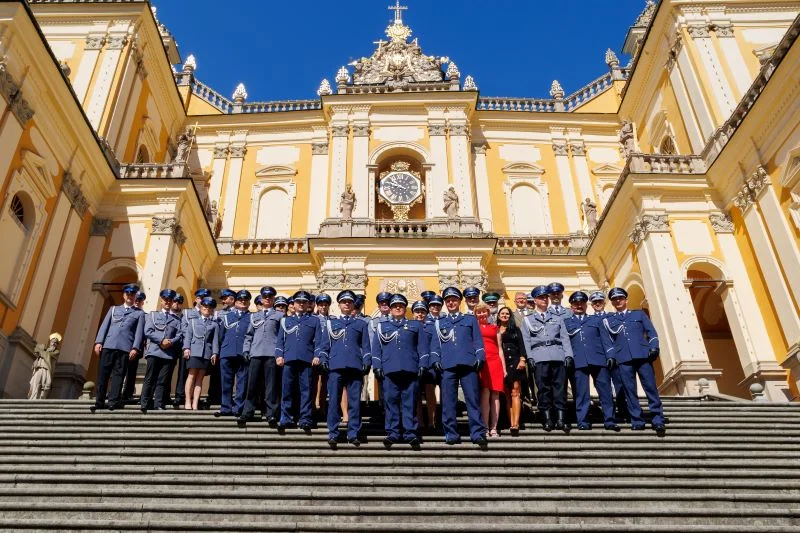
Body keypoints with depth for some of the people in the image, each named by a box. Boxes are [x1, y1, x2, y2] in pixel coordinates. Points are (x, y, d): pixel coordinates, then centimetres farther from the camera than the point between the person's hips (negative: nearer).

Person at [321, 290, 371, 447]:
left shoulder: (362, 324, 17)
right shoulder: (330, 323, 18)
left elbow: (366, 346, 12)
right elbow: (326, 344, 13)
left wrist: (367, 363, 0)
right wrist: (324, 361, 2)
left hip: (355, 366, 0)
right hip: (335, 366, 0)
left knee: (355, 401, -1)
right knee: (334, 400, -3)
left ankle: (353, 434, 5)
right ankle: (333, 434, 1)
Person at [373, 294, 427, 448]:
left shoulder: (415, 325, 16)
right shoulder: (382, 326, 17)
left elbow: (421, 347, 10)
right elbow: (377, 349, 12)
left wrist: (422, 365, 0)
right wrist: (377, 366, 2)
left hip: (410, 370, 0)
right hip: (389, 370, 1)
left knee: (410, 402, -1)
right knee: (391, 402, 0)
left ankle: (411, 433, 2)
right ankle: (393, 433, 5)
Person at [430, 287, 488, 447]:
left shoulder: (470, 319, 17)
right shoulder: (439, 322, 19)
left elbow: (478, 341, 10)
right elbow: (435, 344, 14)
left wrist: (479, 358, -3)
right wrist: (436, 361, 0)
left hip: (468, 365, -1)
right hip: (447, 366, 1)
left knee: (473, 400, -4)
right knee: (448, 402, 0)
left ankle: (478, 433, -2)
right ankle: (451, 434, 6)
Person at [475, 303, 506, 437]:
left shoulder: (495, 328, 20)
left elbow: (500, 349, 19)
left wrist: (504, 368, 12)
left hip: (495, 362, 3)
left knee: (495, 395, -2)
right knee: (485, 394, -12)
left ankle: (493, 428, 0)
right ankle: (485, 428, -10)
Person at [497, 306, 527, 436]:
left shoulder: (515, 329, 12)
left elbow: (521, 345, 5)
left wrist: (522, 360, -9)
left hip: (515, 363, -2)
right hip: (501, 364, 2)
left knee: (515, 392, -11)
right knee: (507, 395, 1)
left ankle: (515, 425, -18)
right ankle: (511, 424, 1)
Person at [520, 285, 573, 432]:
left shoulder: (557, 318, 21)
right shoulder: (528, 320, 16)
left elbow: (565, 338, 13)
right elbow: (526, 341, 8)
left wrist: (568, 355, 0)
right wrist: (529, 357, -6)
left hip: (558, 356, 1)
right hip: (539, 358, -1)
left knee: (560, 386, -4)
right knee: (543, 388, -4)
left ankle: (561, 419, -3)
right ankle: (547, 419, 1)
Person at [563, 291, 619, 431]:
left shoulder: (596, 320, 20)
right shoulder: (566, 323, 18)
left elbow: (605, 338, 13)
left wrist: (610, 356, 1)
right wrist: (567, 358, 1)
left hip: (598, 360, 1)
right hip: (578, 362, -1)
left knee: (605, 391, -2)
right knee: (581, 392, -3)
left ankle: (609, 421, 4)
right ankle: (583, 421, 1)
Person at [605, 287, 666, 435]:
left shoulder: (639, 314, 18)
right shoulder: (608, 320, 17)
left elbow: (651, 332, 10)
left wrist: (654, 347, -5)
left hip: (643, 355, -1)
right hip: (624, 359, 1)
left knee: (651, 388, -5)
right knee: (630, 391, -2)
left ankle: (658, 420, -1)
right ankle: (637, 421, 3)